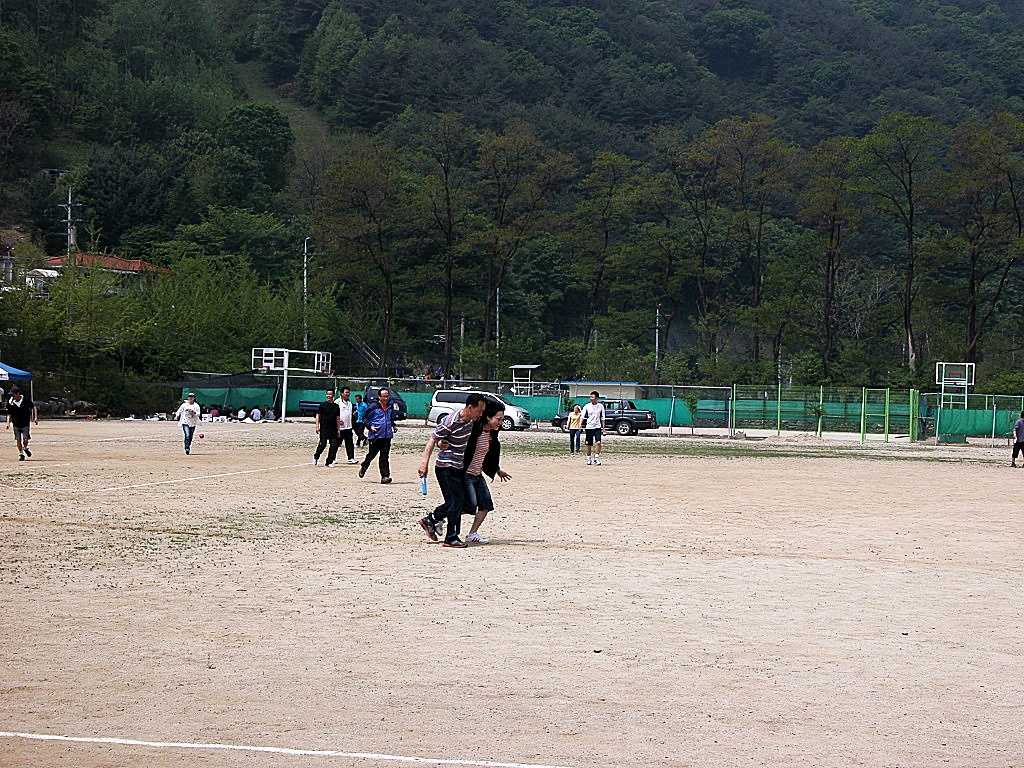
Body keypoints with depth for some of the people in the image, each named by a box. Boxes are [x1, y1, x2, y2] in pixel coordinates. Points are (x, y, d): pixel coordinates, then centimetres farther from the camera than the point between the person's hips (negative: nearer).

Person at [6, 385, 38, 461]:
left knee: (25, 440, -7)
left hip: (25, 424, -2)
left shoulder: (25, 400, -10)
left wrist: (36, 417, -4)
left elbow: (33, 407, 3)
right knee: (18, 440, 3)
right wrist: (8, 422, -10)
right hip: (16, 425, 2)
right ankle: (21, 454, 19)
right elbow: (9, 414, 4)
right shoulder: (10, 402, -6)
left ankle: (25, 448, 26)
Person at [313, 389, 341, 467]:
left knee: (334, 445, -3)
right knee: (322, 444, -6)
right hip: (324, 428, -4)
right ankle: (316, 457, 20)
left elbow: (337, 418, 15)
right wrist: (317, 426, -9)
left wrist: (338, 429, 11)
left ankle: (329, 462, 4)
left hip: (333, 428, 4)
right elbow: (318, 416, 0)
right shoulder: (323, 405, 0)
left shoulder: (336, 406, 10)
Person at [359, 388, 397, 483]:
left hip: (387, 436, 3)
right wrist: (370, 426, -10)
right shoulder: (373, 407, -5)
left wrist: (393, 426, 17)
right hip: (375, 435, -3)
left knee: (385, 457, -2)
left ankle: (385, 476, -5)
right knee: (372, 454, 8)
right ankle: (363, 466, 35)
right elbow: (365, 418, 2)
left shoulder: (390, 407, 11)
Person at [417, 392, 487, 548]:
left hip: (459, 467, 9)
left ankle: (430, 521, 25)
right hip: (446, 467, -9)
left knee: (458, 499, 11)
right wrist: (424, 463, -26)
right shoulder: (450, 422, -23)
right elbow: (432, 440, -20)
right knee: (456, 500, -8)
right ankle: (451, 538, 1)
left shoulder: (470, 420, 2)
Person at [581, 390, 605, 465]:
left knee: (598, 442, -16)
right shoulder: (587, 406, 0)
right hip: (589, 427, 0)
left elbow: (602, 418, 10)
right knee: (589, 445, 5)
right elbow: (582, 416, -4)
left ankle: (596, 458, -8)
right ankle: (588, 459, 19)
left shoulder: (600, 406, 3)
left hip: (597, 427, 0)